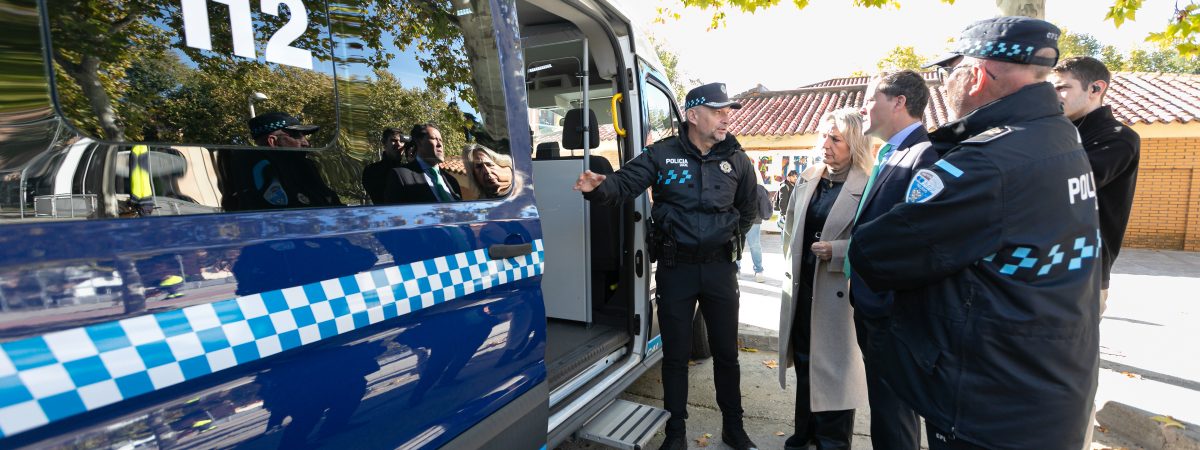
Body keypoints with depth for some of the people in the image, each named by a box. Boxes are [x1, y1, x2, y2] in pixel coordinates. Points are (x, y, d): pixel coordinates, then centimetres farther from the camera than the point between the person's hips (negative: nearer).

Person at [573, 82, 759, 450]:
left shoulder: (736, 159, 4)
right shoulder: (662, 154, -6)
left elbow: (748, 209, 17)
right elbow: (624, 183, -15)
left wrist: (731, 241, 14)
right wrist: (599, 187, -35)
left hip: (720, 267, 3)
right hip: (675, 268, -2)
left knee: (726, 351, 14)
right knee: (675, 353, 9)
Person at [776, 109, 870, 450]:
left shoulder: (868, 186, -14)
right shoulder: (808, 178, 6)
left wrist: (836, 251, -24)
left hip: (839, 291, -6)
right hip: (802, 287, 6)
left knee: (835, 367, 8)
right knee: (805, 363, 19)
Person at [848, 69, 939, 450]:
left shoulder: (925, 155, -17)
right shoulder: (888, 157, 14)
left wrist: (895, 305, -20)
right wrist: (862, 295, 12)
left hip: (892, 312, -9)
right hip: (870, 305, 9)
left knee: (891, 413, 6)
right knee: (883, 401, 23)